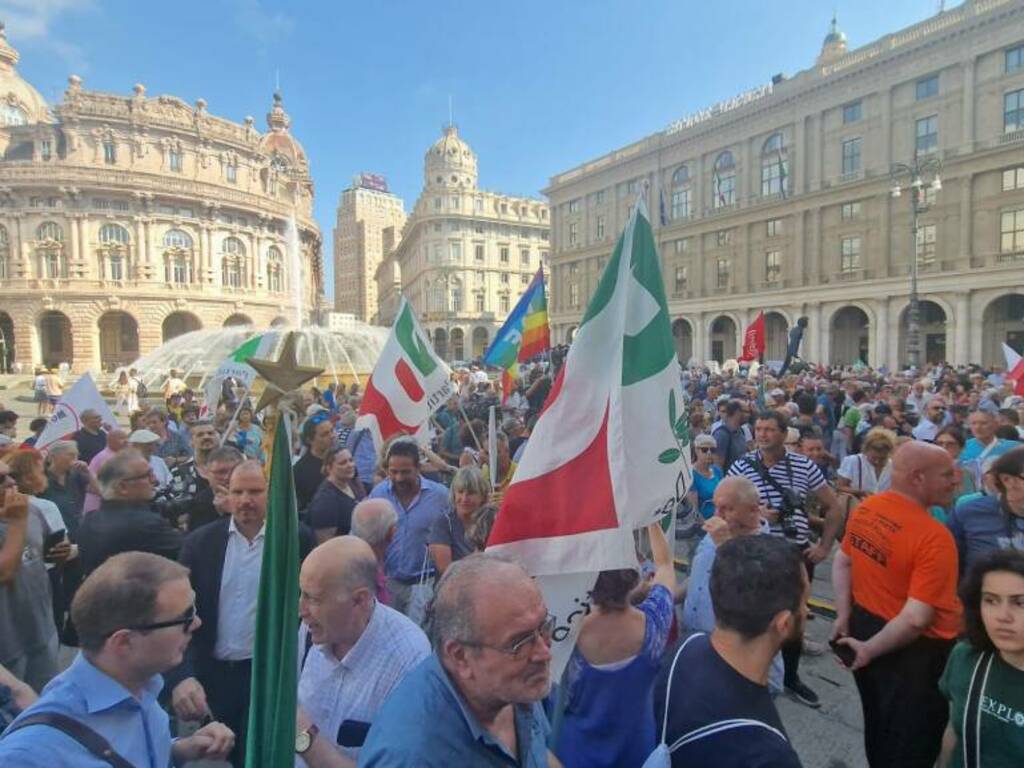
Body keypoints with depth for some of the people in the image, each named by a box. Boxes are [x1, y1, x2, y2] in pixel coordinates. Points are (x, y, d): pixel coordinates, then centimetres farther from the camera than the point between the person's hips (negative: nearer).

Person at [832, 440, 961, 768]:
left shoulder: (865, 508, -7)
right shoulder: (935, 537, -29)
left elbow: (842, 561, 4)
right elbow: (916, 619, -30)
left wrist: (844, 614, 6)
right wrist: (869, 650, -19)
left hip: (864, 624, 7)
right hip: (911, 649, -7)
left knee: (877, 724, 29)